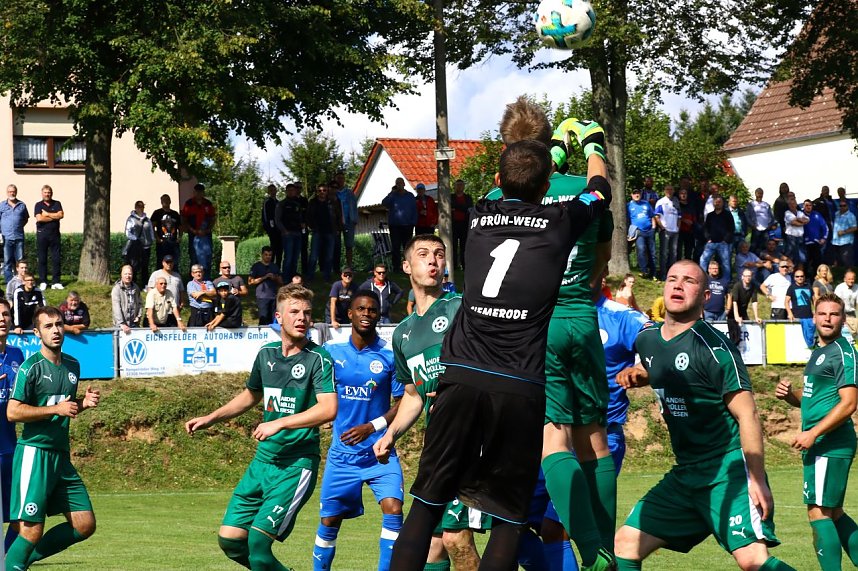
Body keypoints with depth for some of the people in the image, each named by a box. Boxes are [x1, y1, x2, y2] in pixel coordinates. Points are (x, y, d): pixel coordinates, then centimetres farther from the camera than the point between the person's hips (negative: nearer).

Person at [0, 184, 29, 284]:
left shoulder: (22, 205, 11)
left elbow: (26, 218, 23)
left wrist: (20, 226, 8)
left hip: (19, 237, 2)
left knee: (20, 261, 3)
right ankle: (9, 282, 2)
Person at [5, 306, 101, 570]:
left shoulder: (72, 365, 13)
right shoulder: (30, 367, -9)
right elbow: (13, 412, -14)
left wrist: (84, 402, 6)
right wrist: (56, 409, -17)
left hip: (61, 455, 7)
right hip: (34, 452, -7)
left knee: (85, 525, 5)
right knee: (32, 530, -11)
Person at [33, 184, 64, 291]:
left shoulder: (57, 204, 10)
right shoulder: (38, 205, 5)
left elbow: (61, 215, -7)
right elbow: (39, 218, -11)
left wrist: (47, 214, -6)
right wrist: (54, 217, -6)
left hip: (54, 234, 1)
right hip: (42, 234, -1)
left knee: (56, 258, -1)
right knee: (42, 259, 1)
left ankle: (56, 282, 2)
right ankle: (43, 282, 6)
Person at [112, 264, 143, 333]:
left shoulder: (135, 288, 9)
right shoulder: (117, 289, -10)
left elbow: (140, 303, 20)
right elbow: (116, 308, -18)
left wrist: (139, 316, 4)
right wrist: (121, 324, -26)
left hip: (134, 324, 5)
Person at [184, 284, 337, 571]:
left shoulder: (318, 359, -10)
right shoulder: (266, 354, 9)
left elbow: (328, 409, -24)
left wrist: (279, 423, -26)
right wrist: (210, 419, 23)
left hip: (297, 465, -7)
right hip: (263, 460, 7)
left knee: (258, 540, -16)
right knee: (229, 539, 4)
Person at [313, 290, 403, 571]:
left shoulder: (390, 354, -7)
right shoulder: (331, 350, -1)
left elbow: (402, 403, -4)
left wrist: (371, 427, -15)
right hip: (342, 452, 2)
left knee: (393, 509, -20)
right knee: (329, 520, 8)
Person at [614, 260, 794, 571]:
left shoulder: (714, 346, -13)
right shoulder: (647, 339, 8)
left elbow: (747, 415, -15)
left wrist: (757, 481, -20)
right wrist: (636, 374, 11)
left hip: (728, 467, -8)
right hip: (684, 472, 8)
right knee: (625, 545, 3)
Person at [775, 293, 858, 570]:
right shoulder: (818, 352, 18)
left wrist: (813, 434, -21)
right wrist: (789, 395, 7)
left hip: (830, 444, -10)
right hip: (819, 445, 10)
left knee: (819, 512, -10)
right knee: (834, 514, 15)